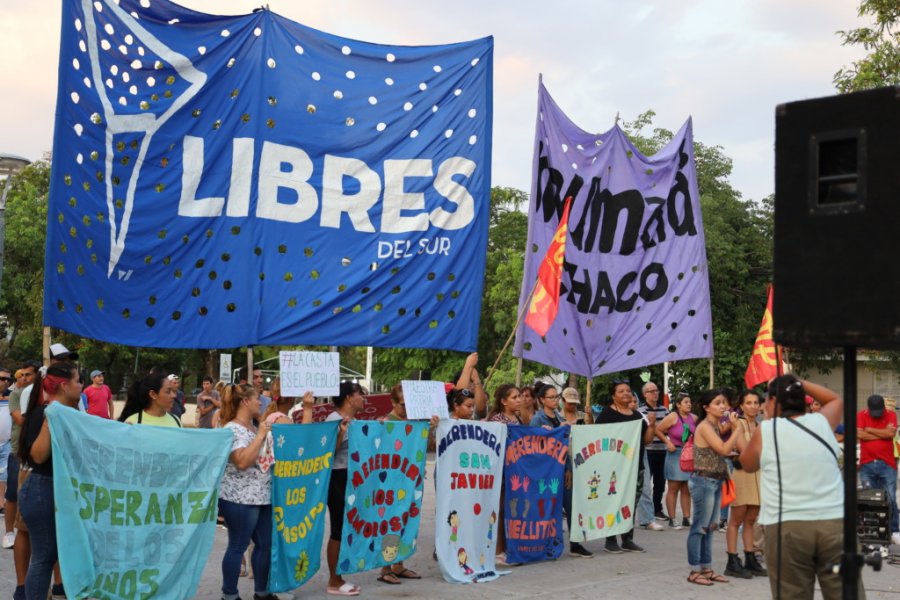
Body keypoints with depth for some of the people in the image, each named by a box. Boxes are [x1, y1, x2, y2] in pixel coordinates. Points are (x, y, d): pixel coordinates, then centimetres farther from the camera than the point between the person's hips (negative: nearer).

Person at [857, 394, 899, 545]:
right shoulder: (861, 415, 3)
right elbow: (859, 434, -12)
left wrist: (869, 429, -6)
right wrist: (883, 434, -9)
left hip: (887, 464, 0)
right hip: (867, 465, 1)